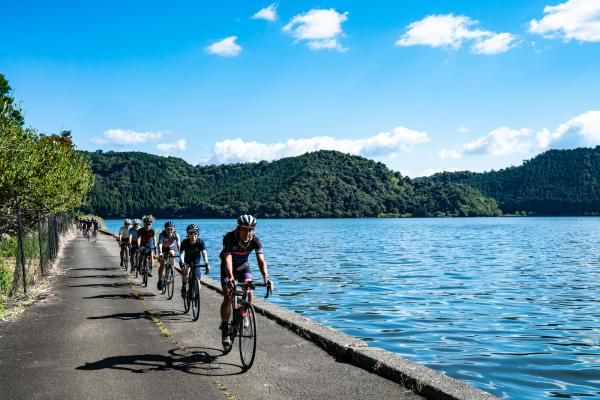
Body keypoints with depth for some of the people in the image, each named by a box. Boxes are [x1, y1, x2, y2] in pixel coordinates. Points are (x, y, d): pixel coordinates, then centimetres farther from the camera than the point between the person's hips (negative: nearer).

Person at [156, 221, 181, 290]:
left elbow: (178, 245, -37)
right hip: (163, 249, -1)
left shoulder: (176, 235, -29)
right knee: (162, 264, -14)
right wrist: (160, 254, -58)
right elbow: (160, 245, -43)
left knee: (171, 253, -29)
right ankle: (160, 279, 4)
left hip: (171, 248, 1)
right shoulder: (162, 235, -32)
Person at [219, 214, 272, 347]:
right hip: (228, 267, -2)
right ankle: (225, 329, 0)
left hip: (243, 266, 2)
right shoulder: (229, 237, -31)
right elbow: (228, 258, -42)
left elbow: (261, 260, -32)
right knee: (228, 297, -13)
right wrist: (230, 277, -57)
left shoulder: (256, 241, -24)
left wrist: (266, 277, -49)